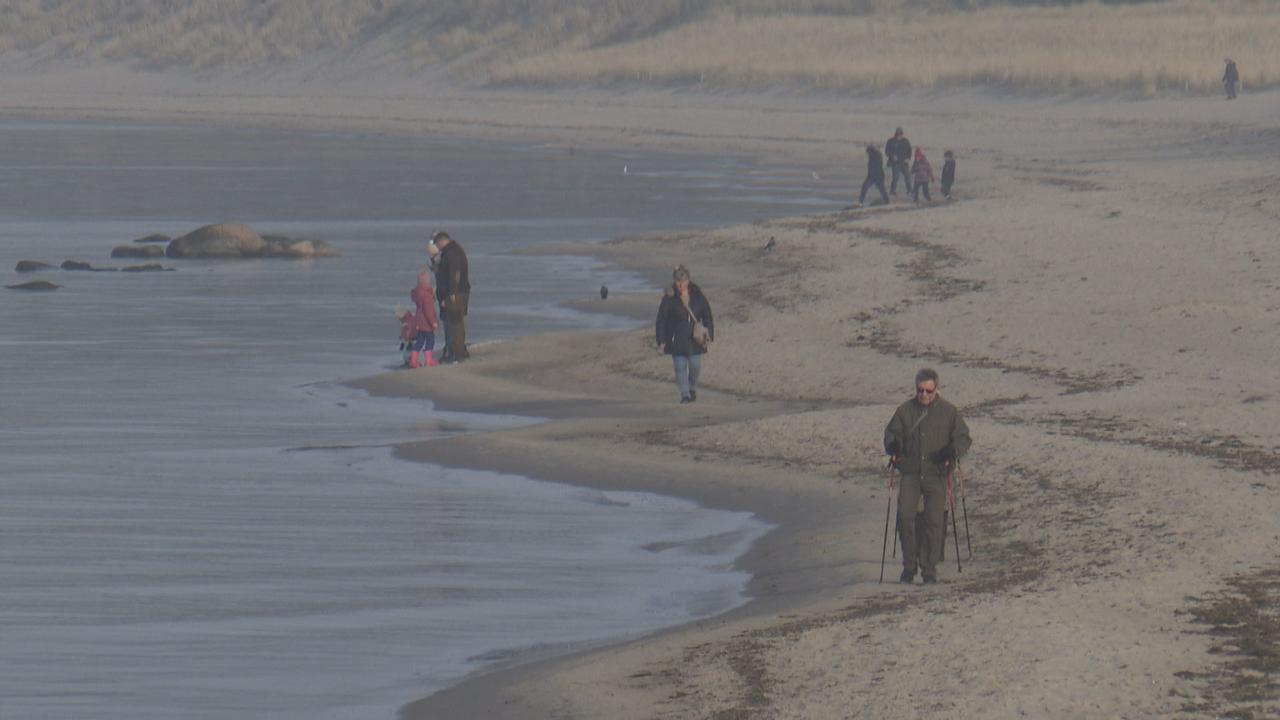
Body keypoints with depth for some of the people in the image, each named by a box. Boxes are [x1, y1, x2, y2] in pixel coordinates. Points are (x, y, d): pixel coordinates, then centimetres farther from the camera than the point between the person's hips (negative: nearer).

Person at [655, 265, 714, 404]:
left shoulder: (698, 295, 0)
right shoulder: (669, 297, -7)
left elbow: (707, 317, 8)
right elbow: (661, 320, -4)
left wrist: (709, 336, 4)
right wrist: (661, 340, -8)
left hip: (694, 339, 2)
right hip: (676, 339, -2)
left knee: (695, 366, 3)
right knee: (680, 367, -3)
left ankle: (692, 388, 29)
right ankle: (685, 395, 3)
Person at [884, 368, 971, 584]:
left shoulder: (948, 411, 3)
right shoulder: (905, 411, 7)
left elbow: (963, 437, 4)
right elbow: (891, 432, 13)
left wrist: (952, 451, -18)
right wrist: (892, 445, -11)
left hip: (936, 474, -1)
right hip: (910, 472, 1)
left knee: (934, 521, -6)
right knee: (905, 516, -15)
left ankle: (930, 568, 6)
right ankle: (909, 565, -1)